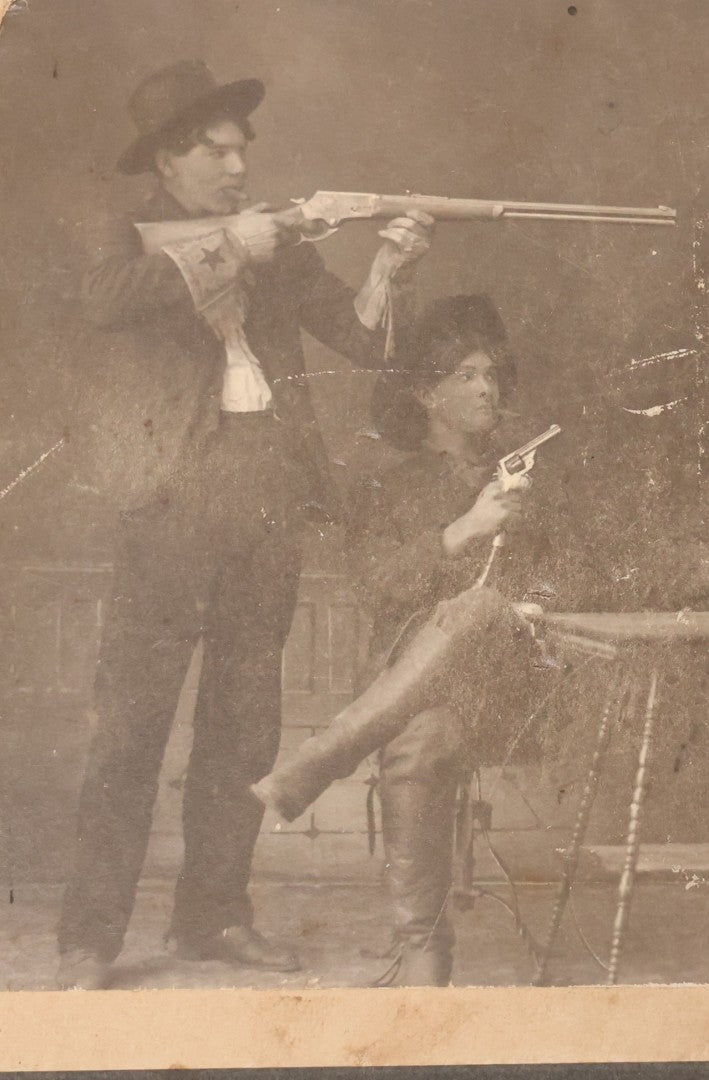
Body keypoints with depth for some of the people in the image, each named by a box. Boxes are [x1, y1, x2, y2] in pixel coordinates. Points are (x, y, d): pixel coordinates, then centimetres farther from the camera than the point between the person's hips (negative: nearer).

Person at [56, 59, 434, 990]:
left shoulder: (277, 246, 18)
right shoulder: (132, 240, 7)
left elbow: (362, 341, 12)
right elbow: (104, 298, -17)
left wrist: (386, 269, -6)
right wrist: (224, 246, -18)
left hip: (268, 510, 5)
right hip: (175, 506, -4)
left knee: (245, 728, 9)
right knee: (132, 721, -4)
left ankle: (214, 914, 22)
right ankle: (89, 941, 4)